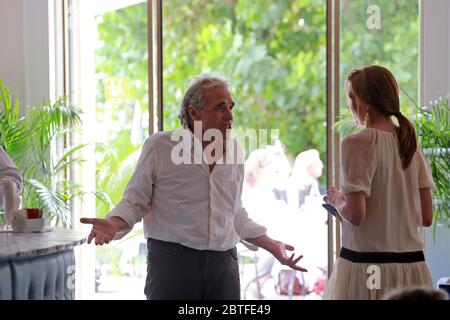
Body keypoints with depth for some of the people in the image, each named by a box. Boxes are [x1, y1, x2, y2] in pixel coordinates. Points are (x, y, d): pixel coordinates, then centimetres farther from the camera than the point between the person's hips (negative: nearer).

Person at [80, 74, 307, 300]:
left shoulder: (234, 152, 10)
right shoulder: (159, 145, -3)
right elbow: (134, 202, 1)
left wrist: (271, 245, 17)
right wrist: (113, 225, -18)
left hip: (224, 264, 4)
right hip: (172, 261, -4)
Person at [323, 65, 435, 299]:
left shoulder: (358, 144, -11)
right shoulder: (410, 142, 7)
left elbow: (355, 214, -17)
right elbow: (426, 216, 7)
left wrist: (336, 200, 3)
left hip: (367, 266, -6)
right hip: (412, 267, 6)